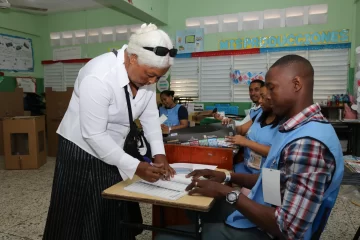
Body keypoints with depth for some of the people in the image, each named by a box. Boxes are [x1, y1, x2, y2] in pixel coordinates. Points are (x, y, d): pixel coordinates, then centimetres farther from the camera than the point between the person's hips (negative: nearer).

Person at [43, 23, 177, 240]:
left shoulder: (146, 72, -9)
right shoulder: (98, 77, -31)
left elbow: (150, 115, 0)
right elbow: (94, 135, -28)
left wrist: (159, 154, -10)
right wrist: (136, 166, -27)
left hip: (117, 148, 6)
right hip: (84, 151, -6)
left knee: (118, 218, 15)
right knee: (84, 223, 8)